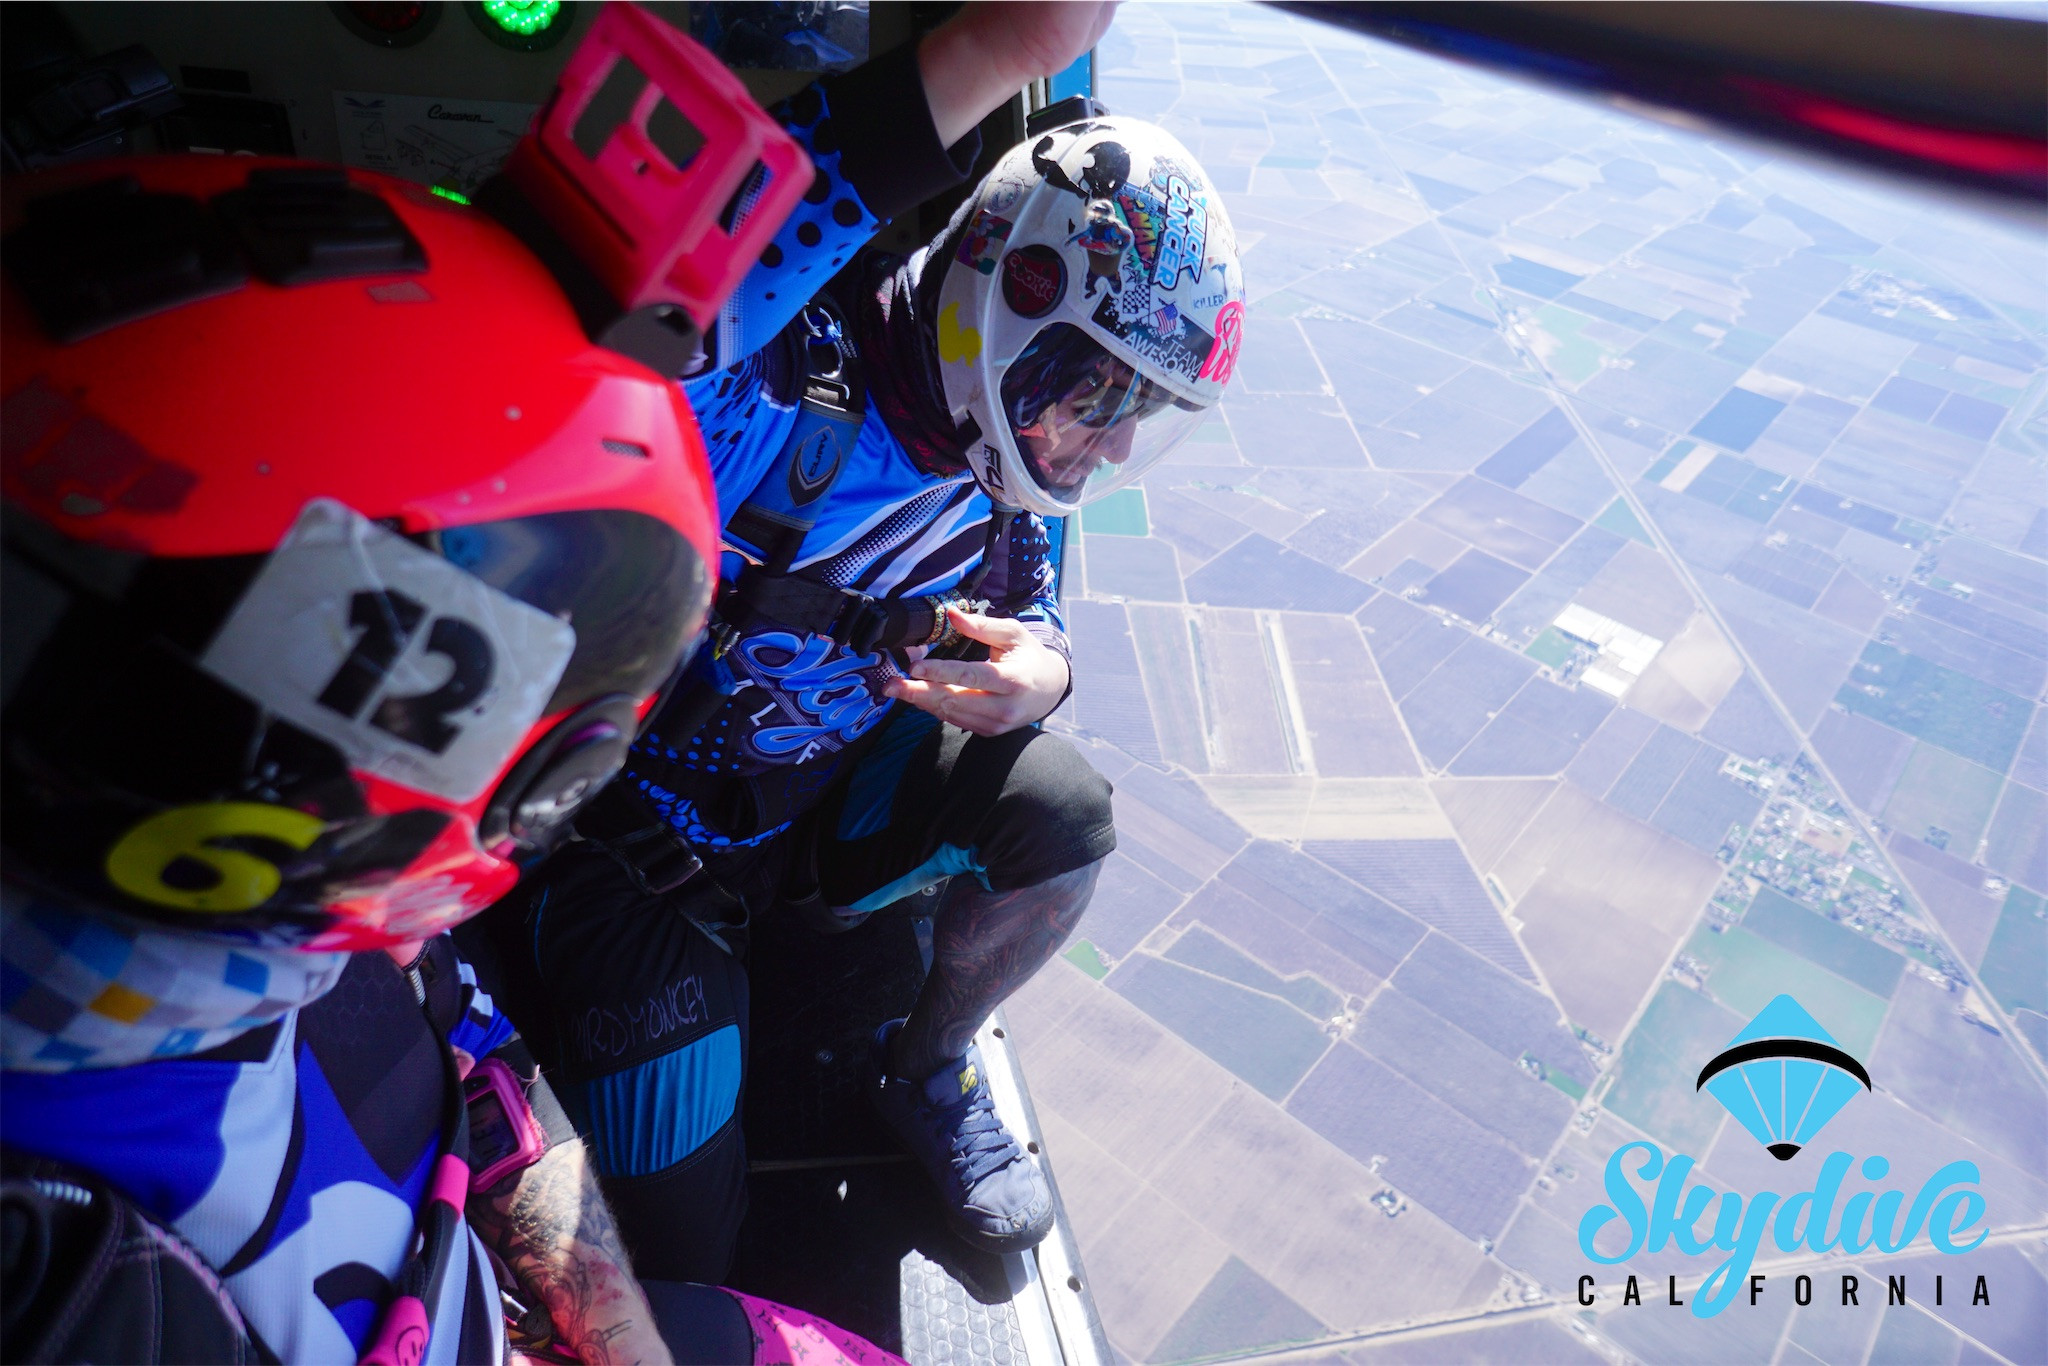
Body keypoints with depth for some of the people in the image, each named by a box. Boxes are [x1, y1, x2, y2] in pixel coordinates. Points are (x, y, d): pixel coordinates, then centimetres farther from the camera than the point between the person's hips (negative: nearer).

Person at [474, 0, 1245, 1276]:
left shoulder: (996, 462, -6)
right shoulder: (773, 382, -28)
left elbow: (1029, 613, 8)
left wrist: (1040, 670, -20)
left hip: (811, 801, 6)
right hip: (624, 829, -5)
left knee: (1057, 810, -18)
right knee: (682, 1254, -5)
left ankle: (931, 1073, 11)